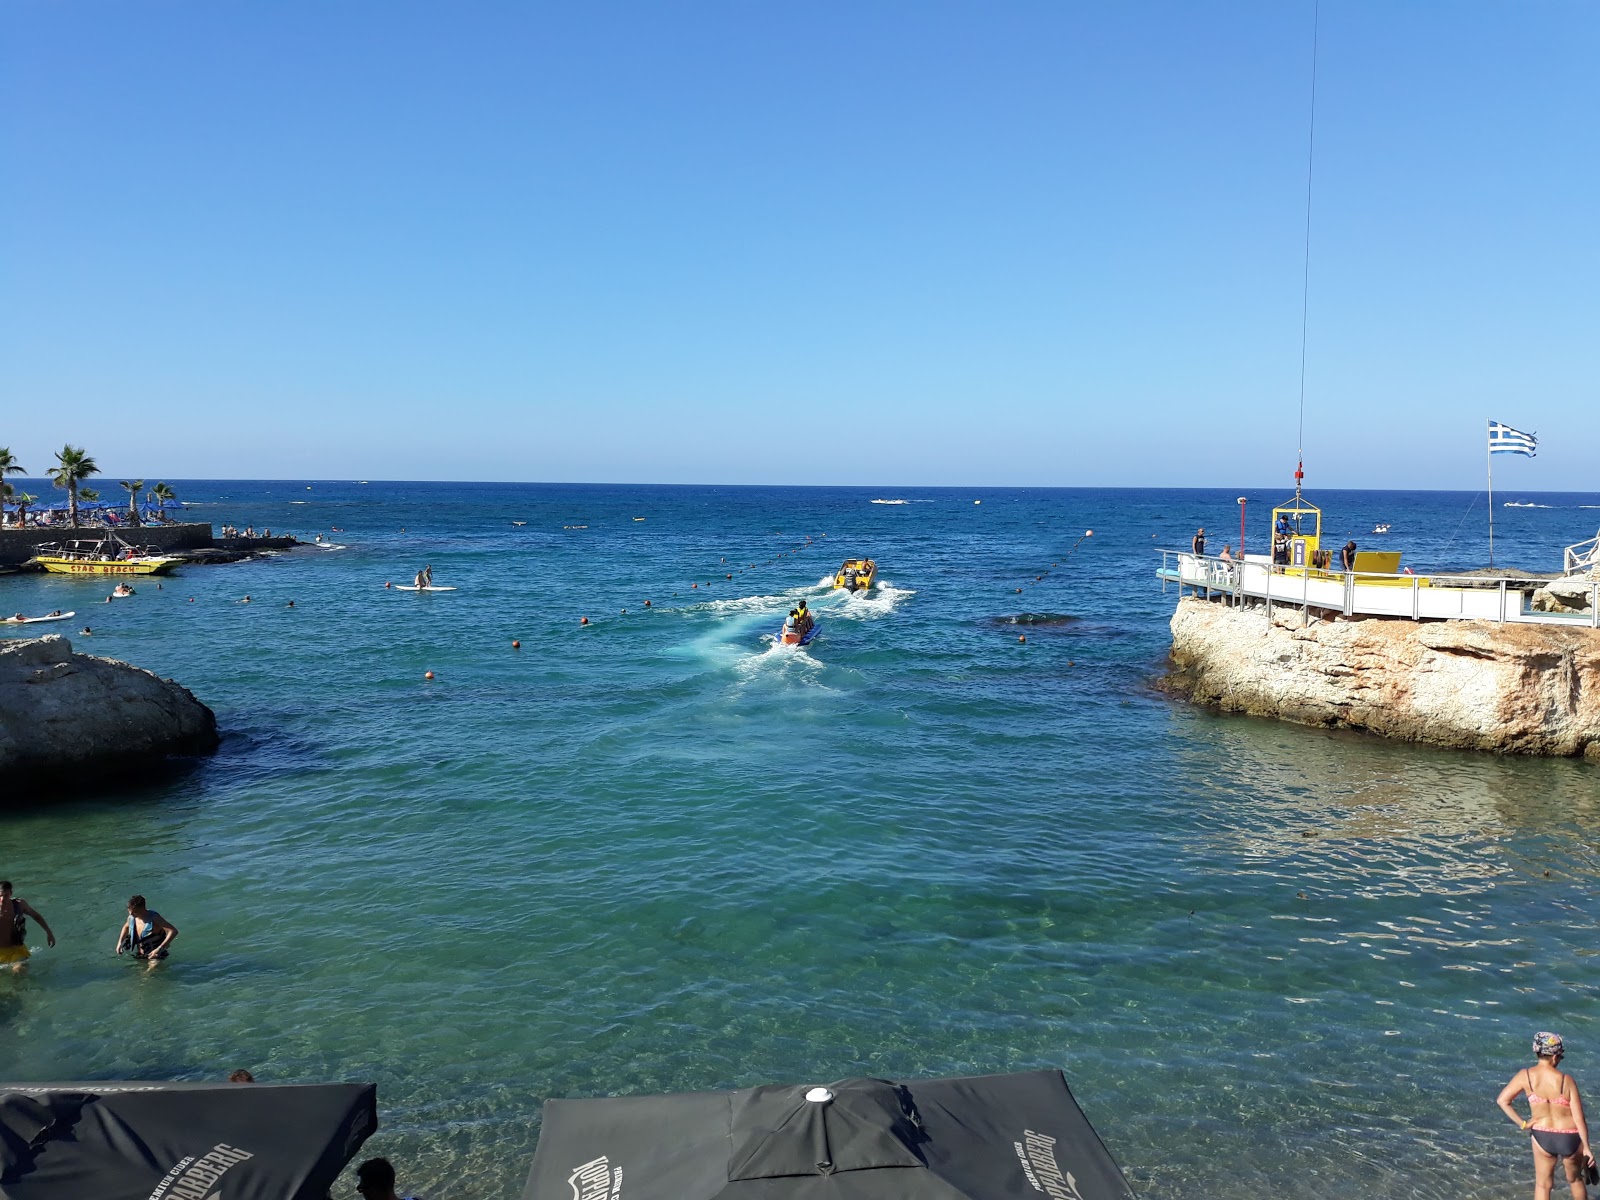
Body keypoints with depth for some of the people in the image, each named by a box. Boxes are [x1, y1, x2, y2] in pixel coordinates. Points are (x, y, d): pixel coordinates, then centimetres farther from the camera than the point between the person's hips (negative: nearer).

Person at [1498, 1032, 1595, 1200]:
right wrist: (1586, 1147, -2)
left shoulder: (1525, 1075, -11)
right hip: (1570, 1138, 0)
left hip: (1542, 1137, 0)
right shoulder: (1566, 1080, -16)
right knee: (1575, 1180, 28)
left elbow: (1502, 1100, -13)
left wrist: (1522, 1123, -3)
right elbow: (1579, 1118, -13)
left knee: (1542, 1185, 16)